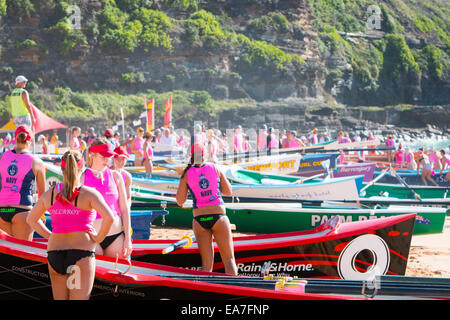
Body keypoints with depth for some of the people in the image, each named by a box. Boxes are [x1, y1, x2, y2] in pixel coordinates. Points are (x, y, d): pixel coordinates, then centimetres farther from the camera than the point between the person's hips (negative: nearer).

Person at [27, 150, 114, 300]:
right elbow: (109, 217, -19)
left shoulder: (49, 194, 8)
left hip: (54, 253, 4)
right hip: (81, 252, -4)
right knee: (80, 297, -7)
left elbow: (31, 220, 20)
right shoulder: (89, 193, -6)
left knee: (59, 298, 13)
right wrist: (98, 238, -4)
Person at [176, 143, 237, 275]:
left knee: (206, 264, 6)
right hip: (218, 217, -1)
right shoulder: (215, 168, 5)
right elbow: (228, 192, 13)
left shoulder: (187, 173, 3)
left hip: (199, 219, 1)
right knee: (229, 259, 4)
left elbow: (180, 202, 6)